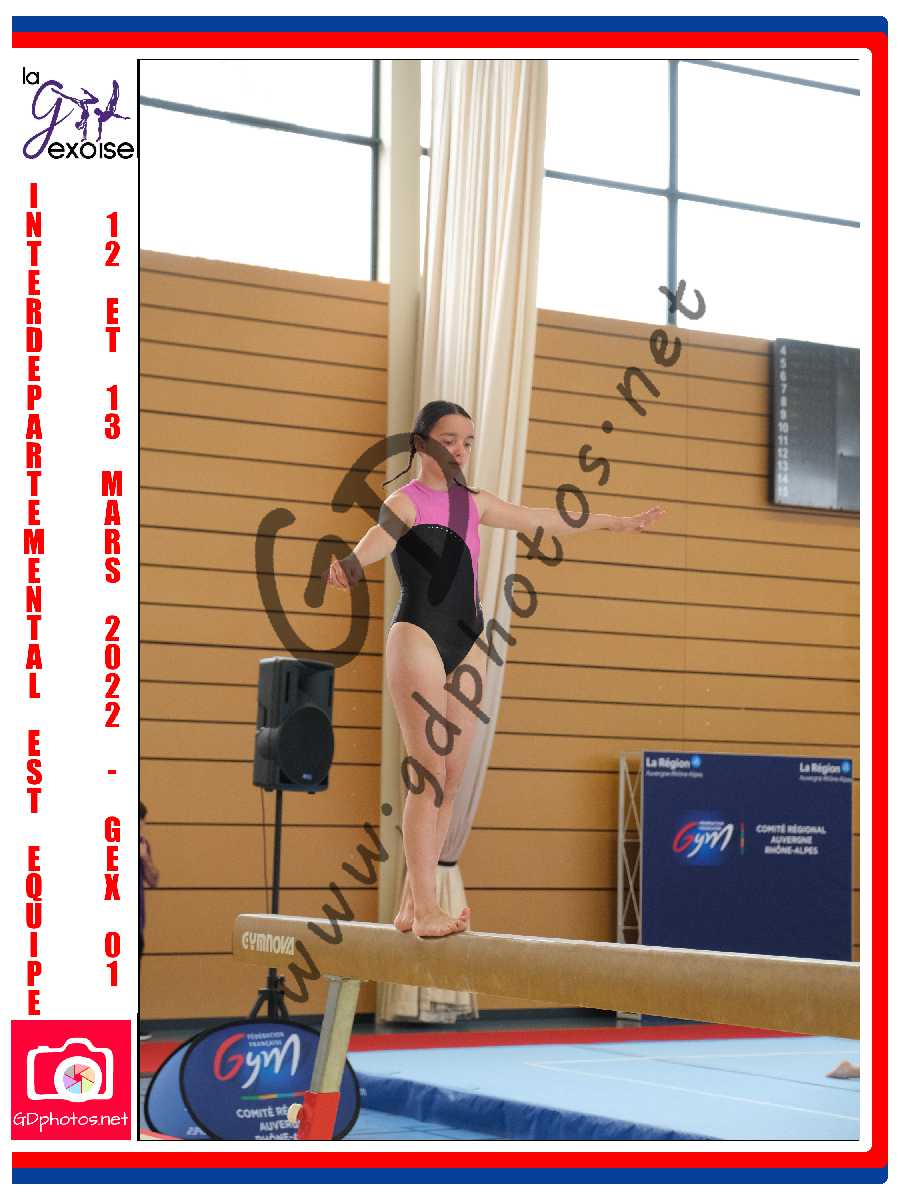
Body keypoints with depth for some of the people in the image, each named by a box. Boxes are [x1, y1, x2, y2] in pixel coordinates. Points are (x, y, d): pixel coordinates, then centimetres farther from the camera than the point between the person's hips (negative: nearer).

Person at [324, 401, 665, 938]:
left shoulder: (473, 503, 16)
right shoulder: (406, 501, -4)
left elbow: (541, 519, 27)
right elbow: (377, 539, -25)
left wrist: (616, 522, 36)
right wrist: (346, 567, -49)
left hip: (468, 643, 7)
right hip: (418, 636, -7)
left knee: (453, 777, 3)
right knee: (429, 774, -12)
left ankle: (414, 903, 8)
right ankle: (423, 908, -12)